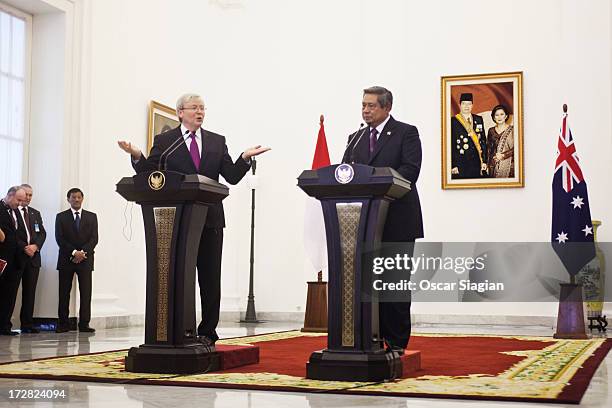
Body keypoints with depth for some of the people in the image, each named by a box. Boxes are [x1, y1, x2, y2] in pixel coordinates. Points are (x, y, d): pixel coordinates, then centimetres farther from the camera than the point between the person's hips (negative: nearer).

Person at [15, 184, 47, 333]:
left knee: (30, 291, 4)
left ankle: (27, 324, 6)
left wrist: (35, 246, -6)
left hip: (33, 256, 5)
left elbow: (42, 233, 12)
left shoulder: (36, 213, 18)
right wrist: (24, 247, -15)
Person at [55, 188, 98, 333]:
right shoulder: (61, 217, 8)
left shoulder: (92, 217, 11)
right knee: (64, 293, 0)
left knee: (86, 292, -4)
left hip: (85, 259, 0)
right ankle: (63, 324, 4)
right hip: (66, 260, 0)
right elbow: (60, 239, -2)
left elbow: (94, 238, 3)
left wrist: (83, 253, -11)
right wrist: (74, 252, -13)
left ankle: (84, 324, -2)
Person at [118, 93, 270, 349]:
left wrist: (245, 158, -8)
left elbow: (232, 177, 9)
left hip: (210, 219, 2)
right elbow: (148, 174, 0)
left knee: (210, 279, 2)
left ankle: (207, 334, 9)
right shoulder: (164, 141, 7)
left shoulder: (217, 141, 14)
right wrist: (136, 156, -17)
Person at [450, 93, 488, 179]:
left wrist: (484, 161, 5)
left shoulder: (479, 120, 11)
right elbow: (451, 145, -3)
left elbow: (483, 141, 12)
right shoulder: (453, 121, -1)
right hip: (461, 163, -3)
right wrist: (453, 165, -8)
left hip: (477, 162, 3)